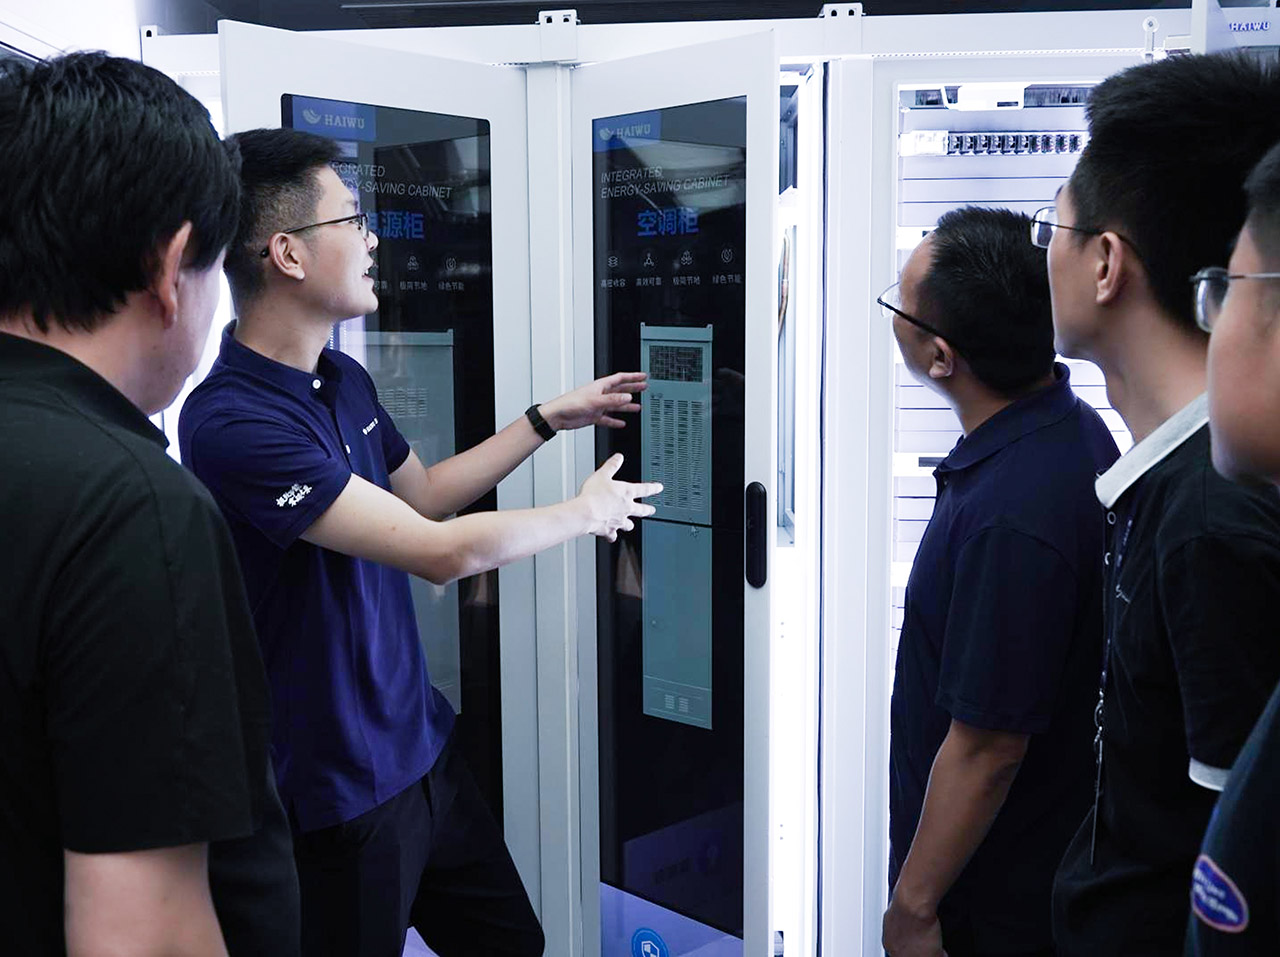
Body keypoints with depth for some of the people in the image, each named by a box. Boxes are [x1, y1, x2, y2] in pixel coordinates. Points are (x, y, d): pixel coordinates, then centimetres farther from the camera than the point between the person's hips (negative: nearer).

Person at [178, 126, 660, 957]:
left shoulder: (347, 381, 2)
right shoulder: (232, 421, -26)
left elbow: (421, 494, 20)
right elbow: (443, 552, -26)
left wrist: (550, 419, 18)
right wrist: (587, 512, -11)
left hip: (421, 747, 8)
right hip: (339, 795, -8)